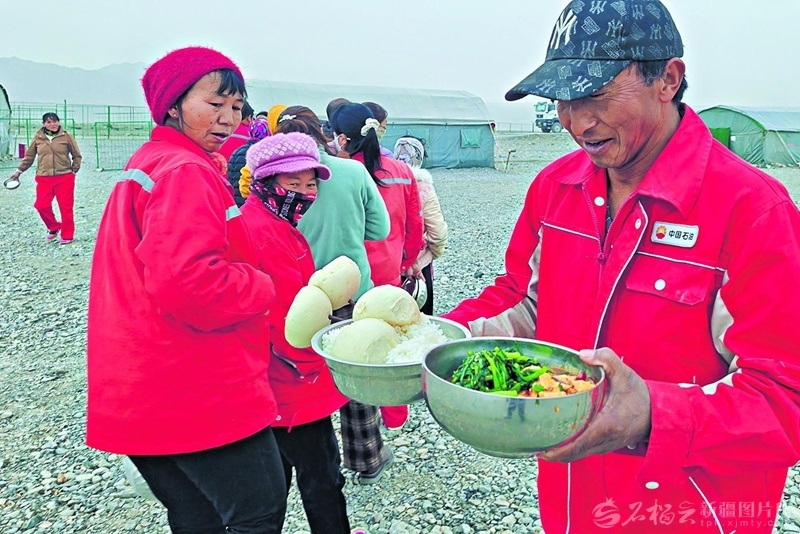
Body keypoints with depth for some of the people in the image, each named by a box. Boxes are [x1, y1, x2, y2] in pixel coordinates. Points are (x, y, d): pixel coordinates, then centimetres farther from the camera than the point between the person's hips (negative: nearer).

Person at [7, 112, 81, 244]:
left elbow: (77, 155, 8)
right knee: (41, 205, -5)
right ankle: (54, 227, 21)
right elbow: (29, 157, 14)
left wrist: (74, 170, 3)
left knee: (66, 207, 0)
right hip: (44, 178, 2)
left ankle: (67, 235, 14)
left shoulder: (66, 136, -1)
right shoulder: (38, 138, 5)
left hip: (64, 177, -2)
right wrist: (19, 170, 14)